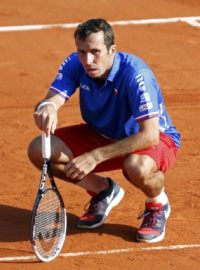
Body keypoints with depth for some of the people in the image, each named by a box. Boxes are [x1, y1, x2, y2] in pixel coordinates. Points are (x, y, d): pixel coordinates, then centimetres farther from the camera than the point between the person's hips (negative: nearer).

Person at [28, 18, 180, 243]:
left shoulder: (135, 74, -33)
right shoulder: (75, 64, -16)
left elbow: (149, 135, -37)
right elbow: (53, 98, -24)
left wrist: (95, 156, -41)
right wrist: (46, 107, -52)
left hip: (154, 138, -6)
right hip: (102, 134, 6)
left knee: (137, 167, -42)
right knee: (39, 151, -14)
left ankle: (157, 204, -3)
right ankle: (103, 190, 10)